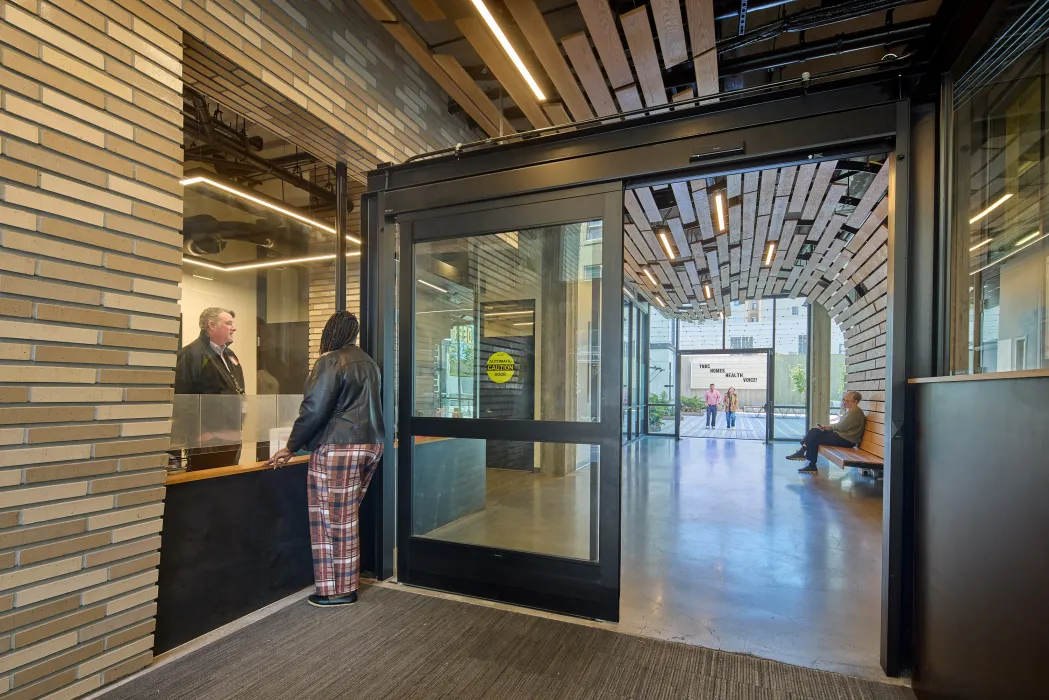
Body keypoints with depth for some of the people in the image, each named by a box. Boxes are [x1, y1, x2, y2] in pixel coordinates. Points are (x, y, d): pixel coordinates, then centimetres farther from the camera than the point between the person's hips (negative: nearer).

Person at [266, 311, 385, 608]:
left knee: (334, 521, 4)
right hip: (370, 444, 8)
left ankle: (339, 591, 15)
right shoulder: (367, 362, 15)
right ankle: (347, 583, 26)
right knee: (345, 519, 17)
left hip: (339, 448, -8)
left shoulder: (331, 361, -10)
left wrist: (290, 447, -4)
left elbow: (314, 410, -15)